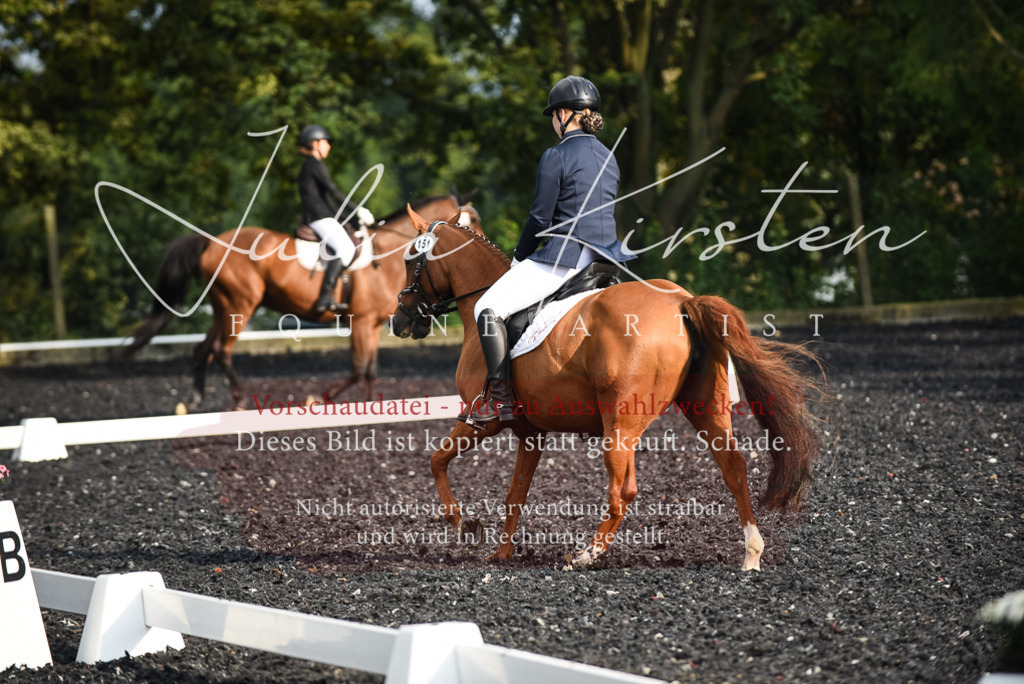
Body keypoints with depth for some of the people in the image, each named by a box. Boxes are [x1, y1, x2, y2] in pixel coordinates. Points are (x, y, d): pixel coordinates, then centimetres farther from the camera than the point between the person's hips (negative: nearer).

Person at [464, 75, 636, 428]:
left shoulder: (556, 157, -9)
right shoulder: (609, 158, 14)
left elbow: (540, 218, -9)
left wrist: (520, 259, 8)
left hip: (564, 258, -8)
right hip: (605, 258, 8)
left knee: (489, 307, -4)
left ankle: (500, 397, -10)